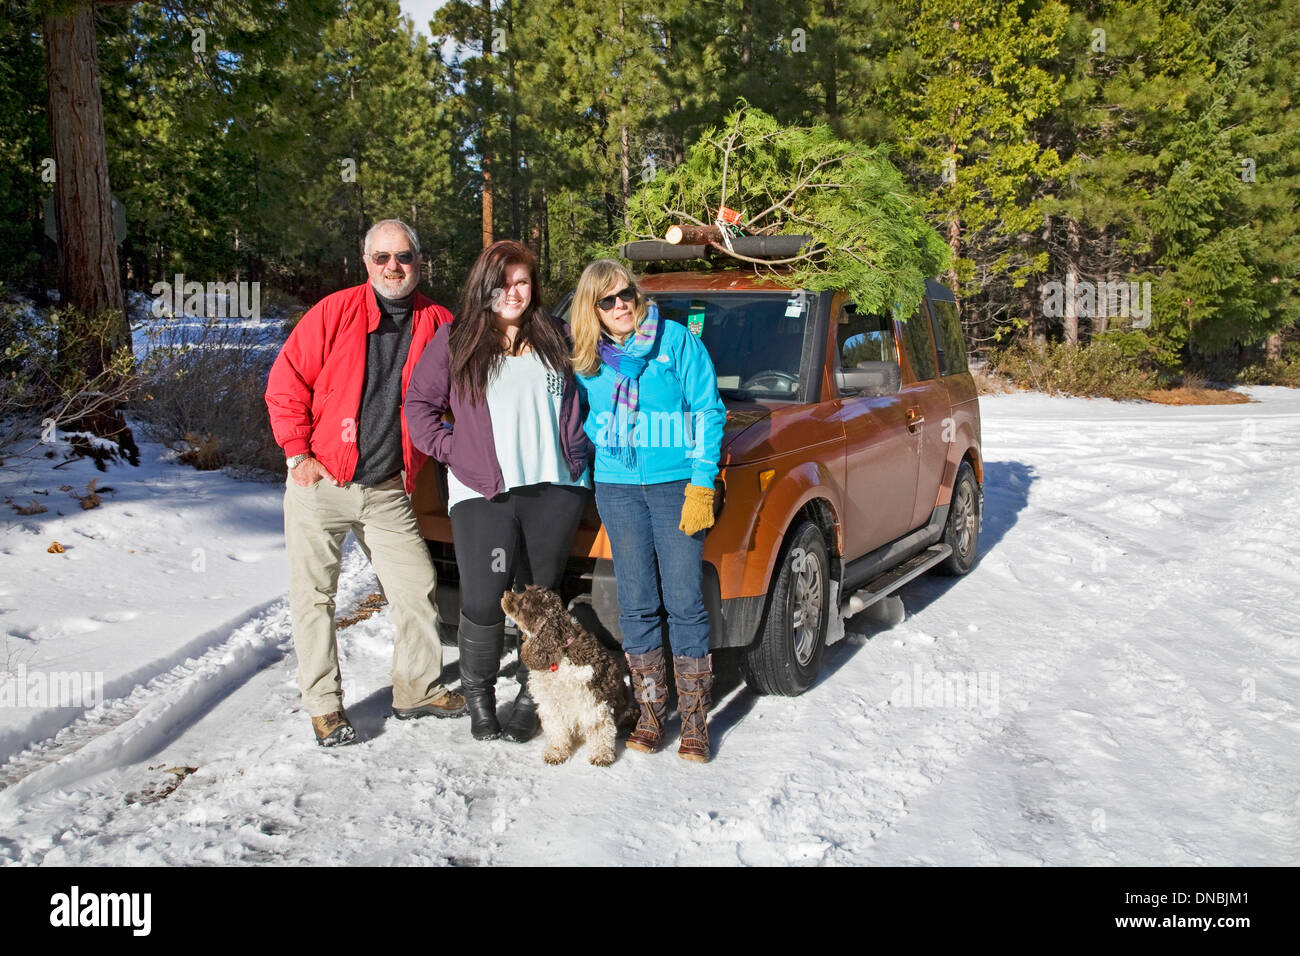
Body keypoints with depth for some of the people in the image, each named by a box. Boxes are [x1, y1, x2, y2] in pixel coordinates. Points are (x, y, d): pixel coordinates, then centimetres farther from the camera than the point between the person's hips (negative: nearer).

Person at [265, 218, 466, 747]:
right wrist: (299, 454, -8)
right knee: (315, 595, 3)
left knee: (417, 588, 5)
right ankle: (324, 704, 17)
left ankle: (418, 689, 23)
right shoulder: (335, 312, -4)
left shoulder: (437, 323, 3)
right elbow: (286, 383, -3)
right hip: (319, 483, -2)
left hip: (388, 490, 2)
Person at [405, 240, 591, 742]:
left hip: (555, 488, 3)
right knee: (483, 602, -9)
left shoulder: (554, 339, 15)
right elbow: (419, 403, 8)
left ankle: (533, 696, 20)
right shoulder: (455, 340, 6)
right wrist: (451, 449, -3)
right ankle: (478, 694, 12)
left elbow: (577, 403, 24)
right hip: (482, 493, -3)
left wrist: (578, 453, 10)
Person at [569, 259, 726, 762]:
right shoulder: (586, 362, 8)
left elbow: (708, 411, -3)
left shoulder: (676, 340, -2)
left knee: (685, 602, -4)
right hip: (617, 488, 3)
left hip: (675, 483, -3)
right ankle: (650, 713, 16)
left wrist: (701, 485, -9)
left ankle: (694, 720, 6)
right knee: (636, 604, 5)